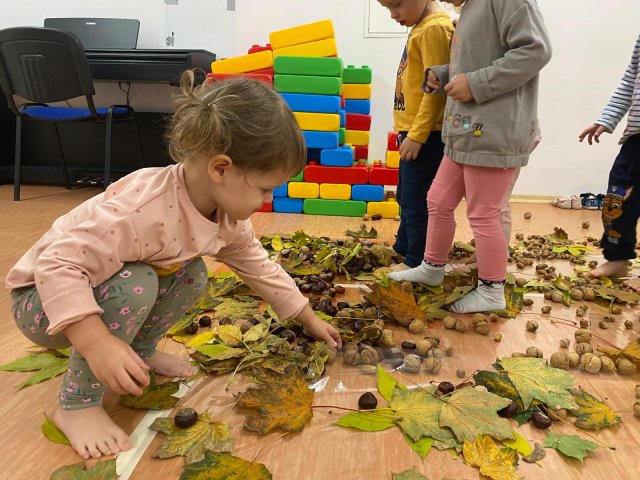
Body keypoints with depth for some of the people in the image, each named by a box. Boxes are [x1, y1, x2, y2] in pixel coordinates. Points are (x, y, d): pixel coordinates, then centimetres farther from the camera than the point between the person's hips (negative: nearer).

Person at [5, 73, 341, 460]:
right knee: (135, 283, -33)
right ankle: (77, 404, -14)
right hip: (45, 297, -7)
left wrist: (309, 319, 6)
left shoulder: (228, 215, -11)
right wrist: (97, 344, -46)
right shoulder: (143, 208, -39)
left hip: (109, 291, 7)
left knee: (192, 276, -5)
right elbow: (58, 264, -38)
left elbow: (259, 266, 3)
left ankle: (140, 352, 15)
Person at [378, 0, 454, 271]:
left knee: (417, 201, -1)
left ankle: (417, 261, 11)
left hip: (425, 135, -10)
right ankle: (403, 249, 33)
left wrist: (416, 135, -20)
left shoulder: (435, 28, -15)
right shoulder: (421, 26, 14)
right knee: (406, 197, 19)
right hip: (414, 132, 10)